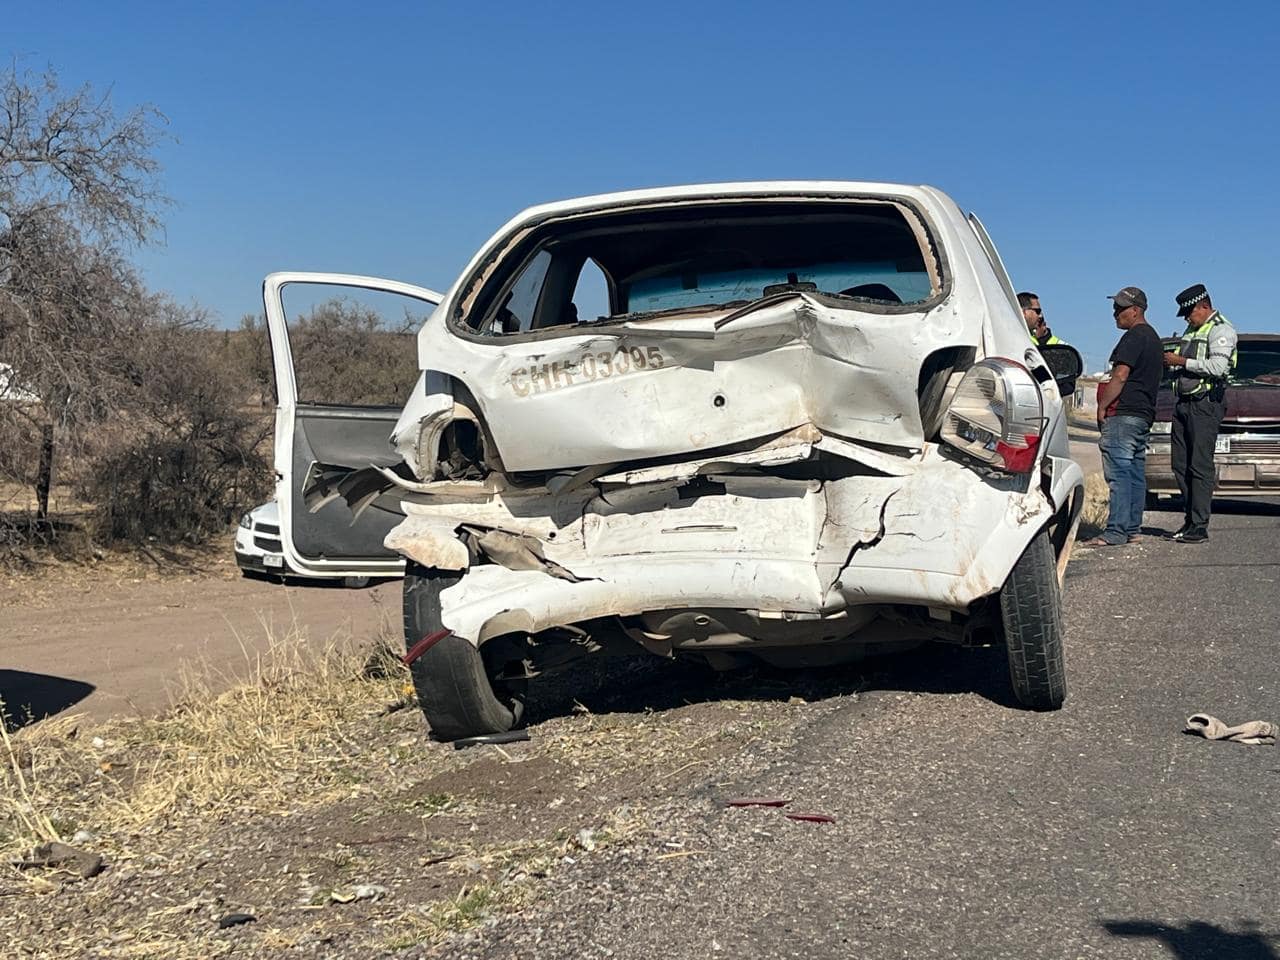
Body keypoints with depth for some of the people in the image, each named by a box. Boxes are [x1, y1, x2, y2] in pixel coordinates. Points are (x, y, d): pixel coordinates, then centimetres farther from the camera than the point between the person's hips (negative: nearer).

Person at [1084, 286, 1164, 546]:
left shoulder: (1134, 337, -12)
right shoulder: (1153, 338, 21)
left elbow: (1120, 376, -19)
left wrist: (1102, 407, -13)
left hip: (1123, 413, -11)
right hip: (1144, 415, 11)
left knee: (1118, 472, -12)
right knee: (1135, 473, 11)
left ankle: (1116, 531, -14)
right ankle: (1133, 528, 14)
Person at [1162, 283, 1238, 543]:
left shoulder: (1221, 330, -6)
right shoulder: (1191, 331, 22)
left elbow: (1218, 367, -19)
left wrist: (1182, 361, -14)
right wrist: (1171, 359, 8)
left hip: (1205, 404, -9)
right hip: (1184, 403, 9)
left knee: (1200, 466, -10)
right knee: (1181, 465, 8)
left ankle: (1199, 527, -11)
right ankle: (1190, 519, 15)